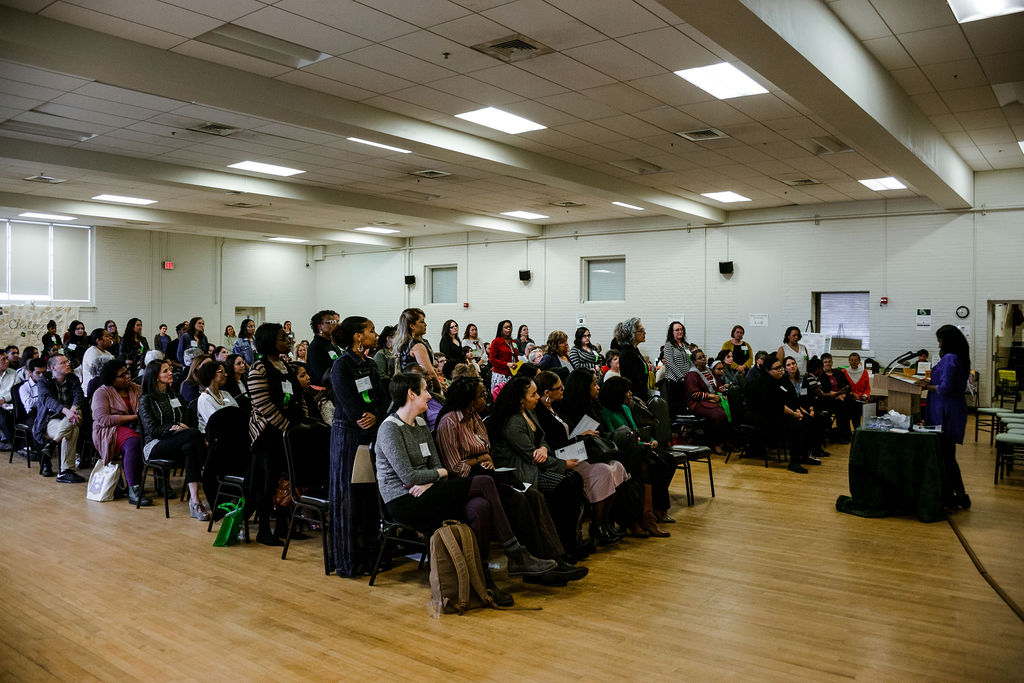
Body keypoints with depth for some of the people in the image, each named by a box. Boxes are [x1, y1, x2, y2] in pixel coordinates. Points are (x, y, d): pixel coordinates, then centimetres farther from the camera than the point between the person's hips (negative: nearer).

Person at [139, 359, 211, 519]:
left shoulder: (174, 396, 23)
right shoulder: (146, 400, 5)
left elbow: (185, 422, 19)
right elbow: (152, 430, -6)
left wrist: (182, 427, -3)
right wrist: (173, 428, -17)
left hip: (177, 443, 5)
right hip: (154, 445, -5)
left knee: (190, 447, -35)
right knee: (193, 435, -35)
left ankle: (195, 501, -45)